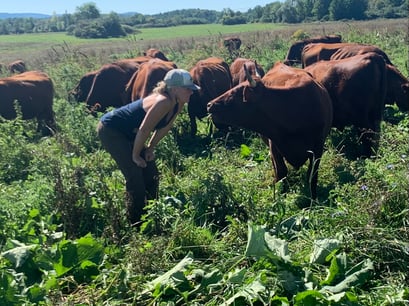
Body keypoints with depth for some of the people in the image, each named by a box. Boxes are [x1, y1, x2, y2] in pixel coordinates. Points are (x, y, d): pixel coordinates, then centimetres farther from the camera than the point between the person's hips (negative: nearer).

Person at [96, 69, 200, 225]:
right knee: (135, 176, -12)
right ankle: (135, 223, 1)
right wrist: (135, 155, -19)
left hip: (129, 134, 10)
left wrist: (150, 148, 6)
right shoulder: (163, 102, -32)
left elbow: (165, 126, 9)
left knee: (151, 174, 10)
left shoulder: (178, 104, -4)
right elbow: (144, 130, -30)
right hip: (109, 129, -9)